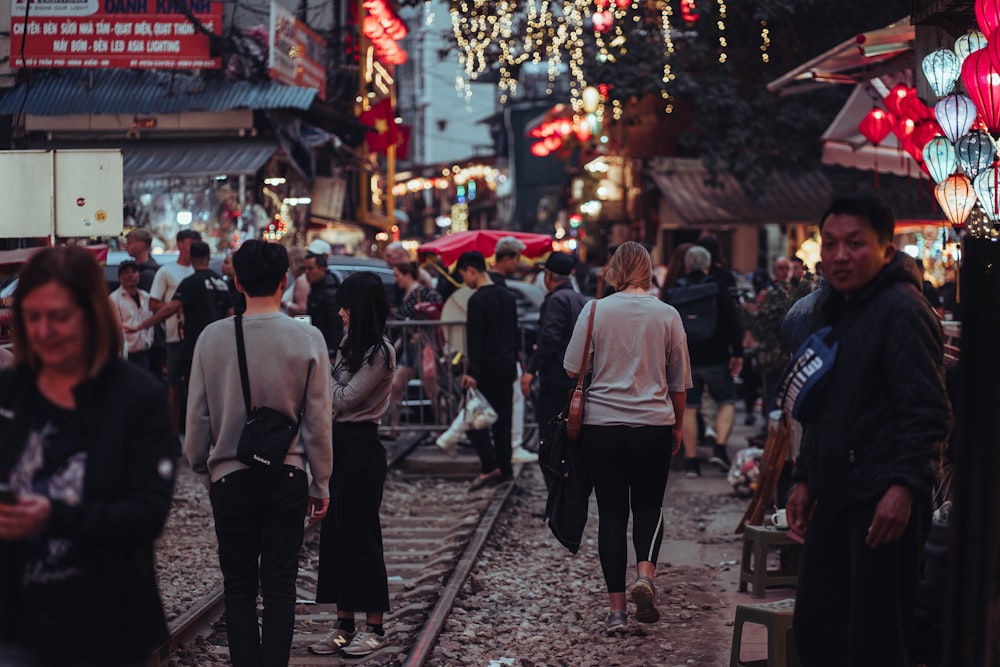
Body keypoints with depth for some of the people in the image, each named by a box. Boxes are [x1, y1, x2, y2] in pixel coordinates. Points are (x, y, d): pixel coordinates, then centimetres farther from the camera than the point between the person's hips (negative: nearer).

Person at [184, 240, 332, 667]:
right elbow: (318, 422, -3)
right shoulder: (307, 339, -8)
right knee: (279, 587, 6)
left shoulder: (212, 337, -5)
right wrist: (321, 484, 7)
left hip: (229, 477, 1)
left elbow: (196, 419, 0)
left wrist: (204, 472, 14)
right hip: (286, 477, 0)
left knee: (239, 588, 9)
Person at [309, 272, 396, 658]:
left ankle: (375, 628, 9)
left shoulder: (380, 352, -15)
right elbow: (336, 396, 10)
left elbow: (345, 398, -17)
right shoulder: (352, 344, 12)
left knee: (361, 534, -2)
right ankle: (345, 625, 18)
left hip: (360, 447, -9)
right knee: (336, 533, 10)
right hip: (340, 442, 9)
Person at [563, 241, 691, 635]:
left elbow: (572, 370, 1)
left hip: (602, 424, 0)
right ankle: (645, 572, -9)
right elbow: (679, 382, 6)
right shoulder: (667, 315, 0)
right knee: (649, 505, 17)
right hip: (654, 425, 0)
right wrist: (678, 426, 19)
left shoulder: (595, 311, -3)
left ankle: (617, 609, 5)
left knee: (611, 513, 6)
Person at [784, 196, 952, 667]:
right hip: (836, 495, 9)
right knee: (814, 623, 14)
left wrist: (906, 485, -27)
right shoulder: (828, 308, 16)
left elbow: (928, 411, -19)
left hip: (886, 501, -9)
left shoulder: (903, 310, -13)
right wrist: (804, 478, 20)